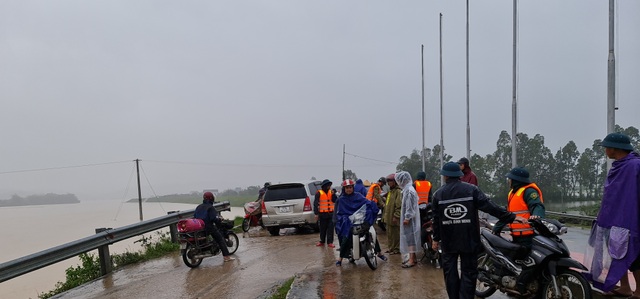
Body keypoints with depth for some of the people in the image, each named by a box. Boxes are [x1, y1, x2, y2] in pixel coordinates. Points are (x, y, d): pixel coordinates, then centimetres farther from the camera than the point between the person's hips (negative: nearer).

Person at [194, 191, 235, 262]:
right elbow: (214, 218, -17)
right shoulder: (210, 207, -9)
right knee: (220, 239, -1)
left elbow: (194, 217, 15)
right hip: (208, 226, -7)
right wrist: (220, 220, 0)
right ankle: (226, 256, -9)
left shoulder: (198, 207, 13)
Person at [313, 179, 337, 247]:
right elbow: (315, 204, -5)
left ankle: (330, 242, 4)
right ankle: (322, 241, 18)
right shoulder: (319, 193, -4)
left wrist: (333, 194, -14)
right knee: (322, 228, 6)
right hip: (322, 214, -3)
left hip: (331, 213, 3)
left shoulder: (331, 192, 9)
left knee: (330, 228, 0)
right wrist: (316, 213, -10)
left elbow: (335, 201, 1)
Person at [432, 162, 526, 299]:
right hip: (469, 240, -1)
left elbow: (436, 219, 3)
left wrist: (436, 239, 14)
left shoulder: (438, 194, -1)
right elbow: (490, 207, -12)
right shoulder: (471, 189, -6)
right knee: (468, 273, 5)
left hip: (448, 242, 2)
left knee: (450, 272, 12)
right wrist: (512, 217, -7)